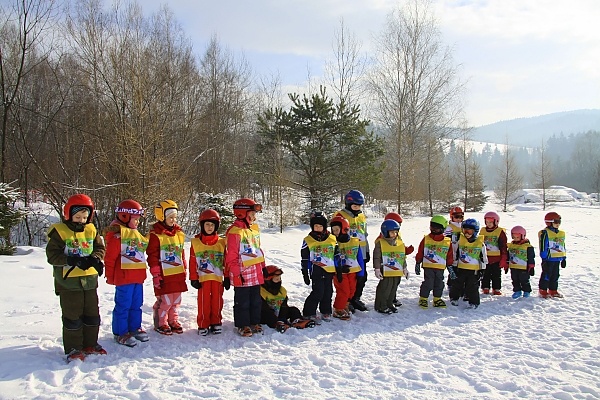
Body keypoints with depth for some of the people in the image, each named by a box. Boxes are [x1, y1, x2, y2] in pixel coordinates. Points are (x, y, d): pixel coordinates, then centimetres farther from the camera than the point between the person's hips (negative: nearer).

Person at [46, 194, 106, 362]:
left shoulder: (91, 230, 6)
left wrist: (95, 259, -13)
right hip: (68, 281, -5)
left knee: (92, 315, 13)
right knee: (72, 317, 3)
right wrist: (73, 261, -25)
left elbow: (100, 248, 9)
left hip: (89, 280, 5)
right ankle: (73, 349, 15)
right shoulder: (59, 231, -8)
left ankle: (90, 344, 28)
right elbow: (52, 255, -13)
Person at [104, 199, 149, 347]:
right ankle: (120, 333, 12)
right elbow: (110, 257, -13)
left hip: (138, 277, 8)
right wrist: (110, 277, -11)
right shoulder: (116, 234, -12)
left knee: (136, 304, 16)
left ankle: (135, 328, 28)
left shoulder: (136, 234, 16)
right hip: (124, 277, -8)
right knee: (123, 305, 0)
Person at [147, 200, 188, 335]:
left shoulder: (179, 234, 9)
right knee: (165, 300, -2)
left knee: (176, 299, 14)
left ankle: (173, 320, 29)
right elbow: (152, 256, -11)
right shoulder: (156, 235, -11)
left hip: (178, 274, 6)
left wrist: (184, 269, 17)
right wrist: (155, 274, -12)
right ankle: (161, 323, 16)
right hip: (164, 275, -6)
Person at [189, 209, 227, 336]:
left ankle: (216, 323, 22)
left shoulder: (221, 242, 3)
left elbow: (226, 261, 5)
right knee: (204, 302, 4)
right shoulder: (195, 242, 0)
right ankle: (203, 324, 15)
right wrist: (193, 278, -2)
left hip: (218, 277, 1)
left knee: (217, 301, 8)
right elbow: (193, 262, 0)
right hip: (203, 278, -1)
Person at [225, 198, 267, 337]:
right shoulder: (235, 231, -14)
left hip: (256, 273, 8)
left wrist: (263, 266, 19)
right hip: (242, 274, -8)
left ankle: (255, 322, 29)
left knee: (256, 300, 16)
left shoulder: (255, 228, 11)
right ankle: (243, 325, 17)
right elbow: (231, 256, -14)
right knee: (242, 301, 5)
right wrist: (236, 273, -15)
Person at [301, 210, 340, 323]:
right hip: (316, 271, -4)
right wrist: (305, 274, 0)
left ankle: (326, 312, 26)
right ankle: (309, 313, 3)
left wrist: (339, 271, 12)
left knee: (328, 292, 10)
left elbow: (337, 256, 13)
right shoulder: (308, 241, -2)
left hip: (329, 271, 4)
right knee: (318, 292, -9)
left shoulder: (332, 239, 7)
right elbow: (304, 259, 2)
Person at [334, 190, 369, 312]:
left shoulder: (362, 217, 16)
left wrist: (367, 251, 21)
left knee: (362, 277, 11)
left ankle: (356, 299, 26)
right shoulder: (340, 216, -6)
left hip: (361, 253, 7)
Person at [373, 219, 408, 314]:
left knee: (393, 288, 13)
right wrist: (377, 269, -13)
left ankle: (389, 304, 28)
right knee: (384, 288, -3)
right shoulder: (380, 243, -9)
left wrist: (404, 268, 18)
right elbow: (376, 257, -9)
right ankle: (380, 306, 9)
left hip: (397, 272, 6)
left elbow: (403, 257, 18)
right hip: (386, 272, -6)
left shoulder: (400, 243, 10)